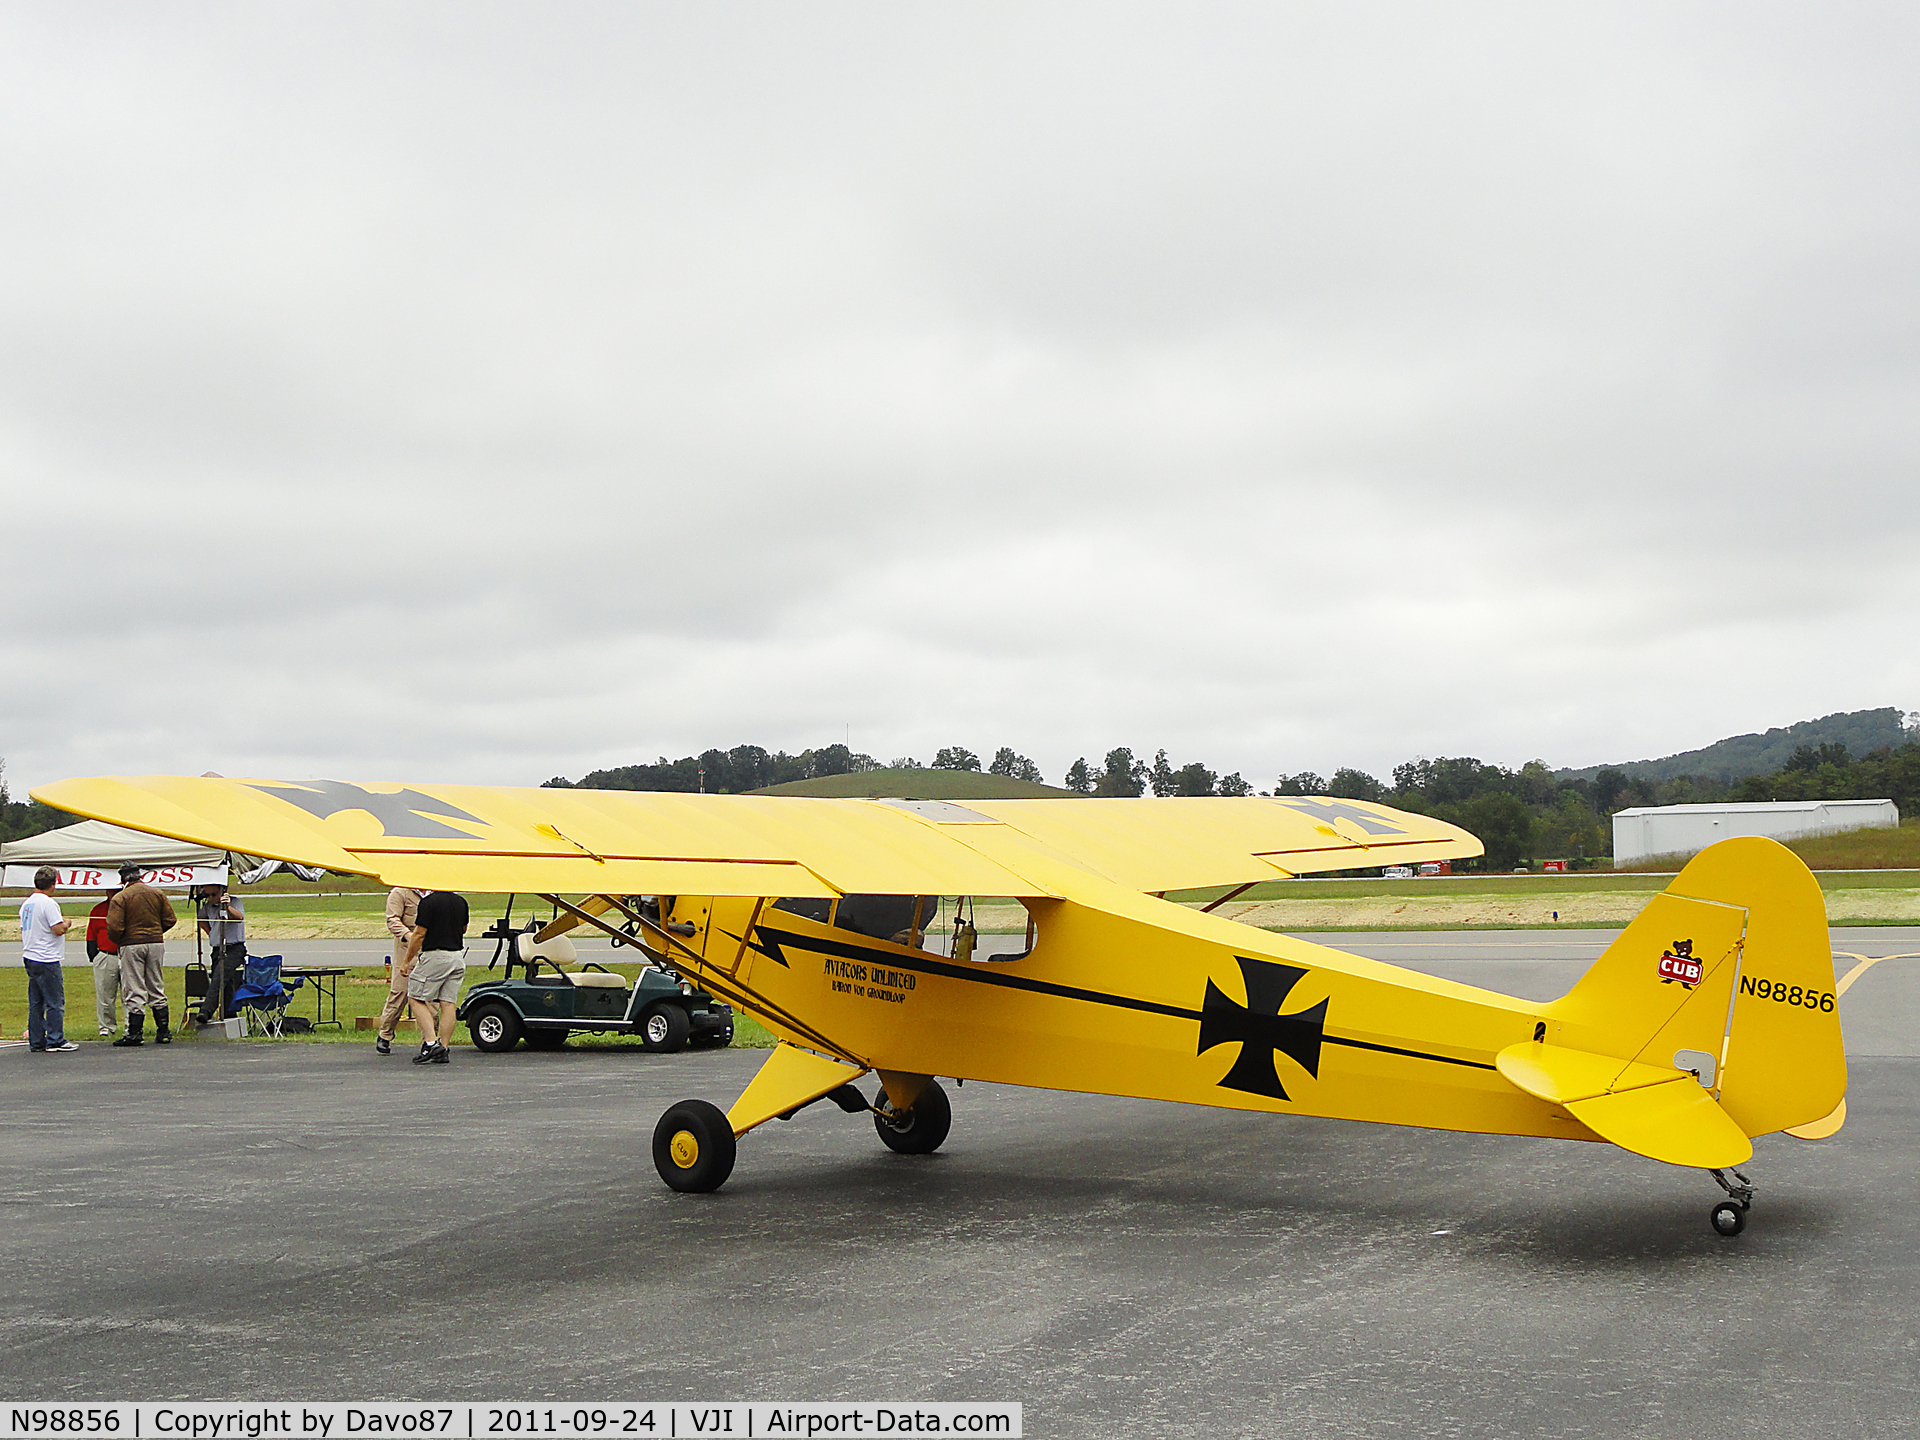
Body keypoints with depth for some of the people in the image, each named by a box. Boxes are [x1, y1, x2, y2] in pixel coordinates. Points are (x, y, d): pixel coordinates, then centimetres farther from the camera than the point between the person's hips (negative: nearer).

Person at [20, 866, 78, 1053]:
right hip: (47, 960, -9)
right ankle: (55, 1042, -4)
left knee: (35, 1003, 11)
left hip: (30, 959, 9)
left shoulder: (26, 904, 13)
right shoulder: (48, 903, -14)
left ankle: (36, 1042, 14)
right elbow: (58, 929, -19)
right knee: (55, 1002, -4)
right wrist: (67, 923, 1)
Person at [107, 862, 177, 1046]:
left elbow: (114, 927, -15)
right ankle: (163, 1031, 12)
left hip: (131, 946, -4)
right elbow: (170, 919, 7)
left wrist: (117, 941, 5)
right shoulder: (157, 893, 5)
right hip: (156, 943, 4)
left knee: (135, 992, -1)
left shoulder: (120, 898, -9)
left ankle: (135, 1033, -2)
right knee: (157, 989, 12)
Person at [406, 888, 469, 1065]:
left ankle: (431, 1043, -9)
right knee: (448, 1003, 6)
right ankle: (443, 1049, 5)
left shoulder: (428, 902, -10)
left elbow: (419, 934, -8)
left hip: (436, 956, -6)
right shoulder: (461, 902, 10)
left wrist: (407, 960, 1)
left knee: (417, 998, 3)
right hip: (458, 956, 6)